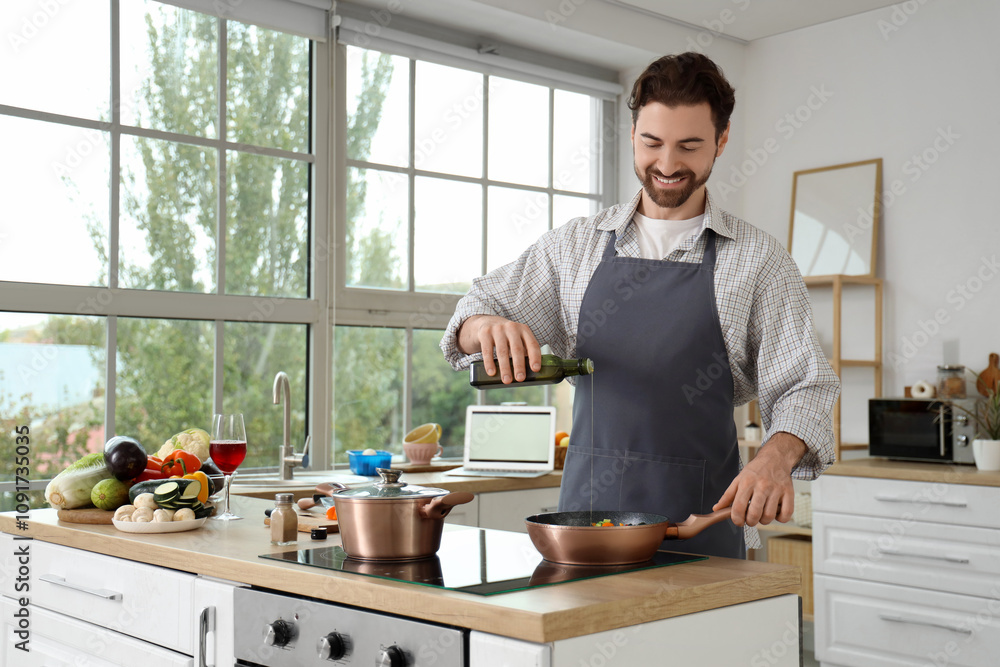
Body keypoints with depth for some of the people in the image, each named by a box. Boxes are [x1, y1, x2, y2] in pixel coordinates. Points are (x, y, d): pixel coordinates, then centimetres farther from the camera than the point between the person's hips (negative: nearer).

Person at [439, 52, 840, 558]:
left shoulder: (759, 260, 1)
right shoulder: (576, 244, 8)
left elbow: (801, 388, -3)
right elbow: (479, 307, 10)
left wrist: (775, 458, -25)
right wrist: (487, 325, -15)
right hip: (584, 510, 2)